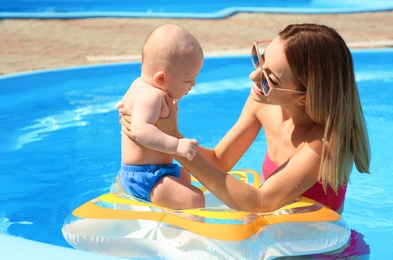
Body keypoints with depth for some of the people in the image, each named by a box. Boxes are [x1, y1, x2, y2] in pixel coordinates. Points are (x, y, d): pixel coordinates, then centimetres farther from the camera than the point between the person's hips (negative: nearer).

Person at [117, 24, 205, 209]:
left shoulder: (140, 84, 8)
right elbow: (140, 130, -40)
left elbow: (124, 104, 28)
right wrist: (176, 145, -46)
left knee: (184, 176, 36)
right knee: (195, 199, -26)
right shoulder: (151, 96, -25)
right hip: (144, 179, -11)